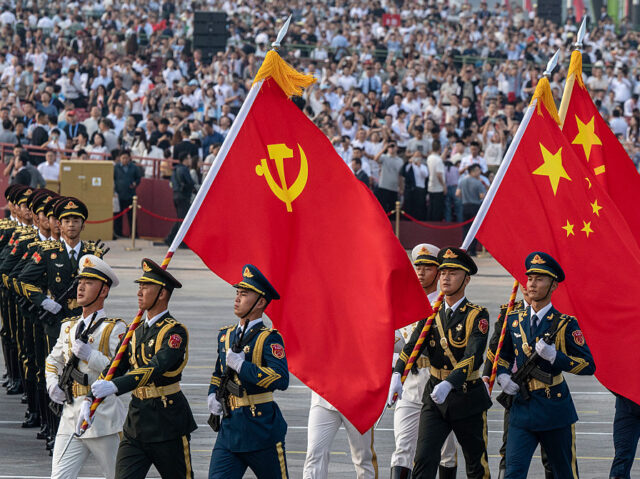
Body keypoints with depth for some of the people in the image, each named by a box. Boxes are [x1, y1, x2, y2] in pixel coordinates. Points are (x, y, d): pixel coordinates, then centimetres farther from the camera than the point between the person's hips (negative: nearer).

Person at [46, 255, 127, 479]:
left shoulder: (114, 328, -4)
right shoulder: (69, 326, 15)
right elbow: (53, 360, 31)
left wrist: (90, 355, -20)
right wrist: (53, 383, 12)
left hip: (103, 417, -5)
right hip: (71, 417, 5)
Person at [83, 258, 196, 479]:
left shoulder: (174, 331, -12)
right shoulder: (137, 331, 12)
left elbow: (157, 367, -28)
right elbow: (115, 367, 12)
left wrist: (115, 386, -40)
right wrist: (90, 399, -3)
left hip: (167, 421, -7)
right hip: (136, 419, 7)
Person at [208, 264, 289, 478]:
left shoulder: (269, 338, -9)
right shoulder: (226, 335, 12)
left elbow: (281, 379, -24)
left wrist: (241, 365, -23)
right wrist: (213, 395, 10)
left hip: (262, 427, -6)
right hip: (230, 426, 6)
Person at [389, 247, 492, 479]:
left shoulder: (477, 316, -9)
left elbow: (473, 356, -22)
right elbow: (412, 346, -5)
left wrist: (449, 384, -37)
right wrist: (397, 375, -24)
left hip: (467, 399, -3)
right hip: (434, 398, 3)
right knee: (424, 459, -11)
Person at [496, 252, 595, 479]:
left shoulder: (565, 324, -5)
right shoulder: (514, 320, 7)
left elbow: (589, 366, -8)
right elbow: (502, 356, 23)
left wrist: (555, 356, -22)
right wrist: (503, 376, 2)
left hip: (555, 409, -2)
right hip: (522, 407, 2)